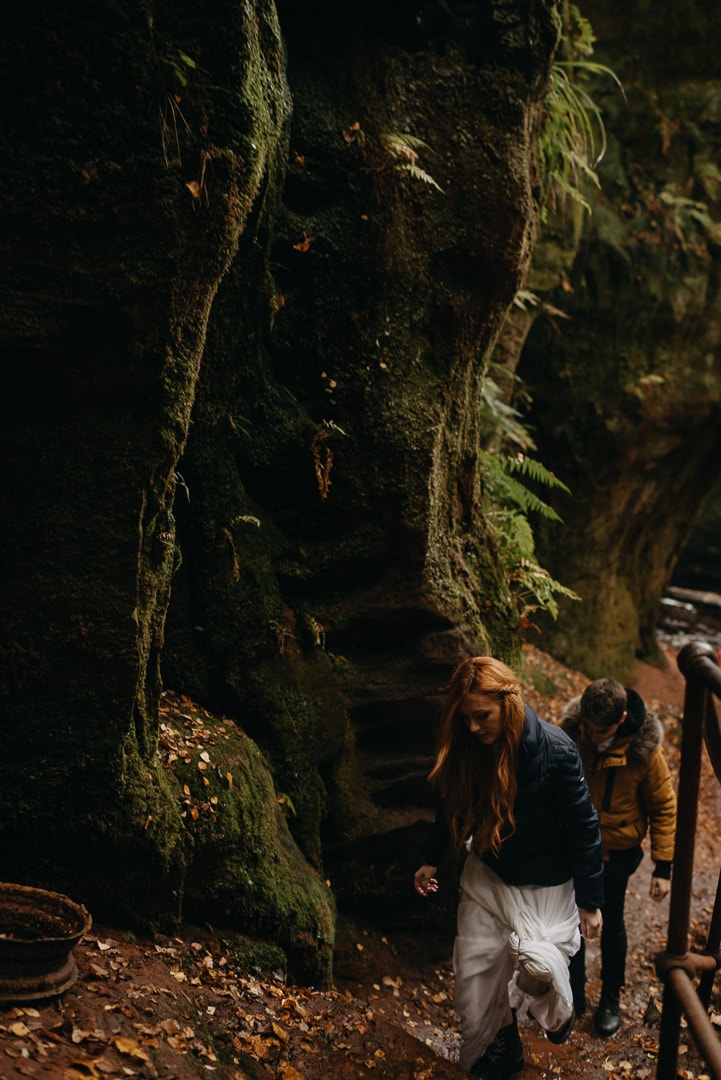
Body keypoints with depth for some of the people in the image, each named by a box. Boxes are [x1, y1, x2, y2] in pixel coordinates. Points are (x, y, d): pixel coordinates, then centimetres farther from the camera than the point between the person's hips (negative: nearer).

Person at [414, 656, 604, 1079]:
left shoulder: (555, 751, -26)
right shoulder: (466, 747, -13)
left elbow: (583, 828, -17)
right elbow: (452, 806, 6)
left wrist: (590, 901, -11)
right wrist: (431, 860, 16)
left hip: (543, 883, -4)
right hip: (487, 873, 4)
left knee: (539, 965, -14)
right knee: (474, 970, 8)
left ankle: (557, 1009, 23)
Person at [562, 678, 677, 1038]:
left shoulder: (644, 750, -24)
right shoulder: (568, 733, -20)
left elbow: (664, 808, -11)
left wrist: (663, 866, -12)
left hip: (617, 854, -2)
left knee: (611, 925, 17)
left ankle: (611, 998, 37)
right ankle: (574, 992, 37)